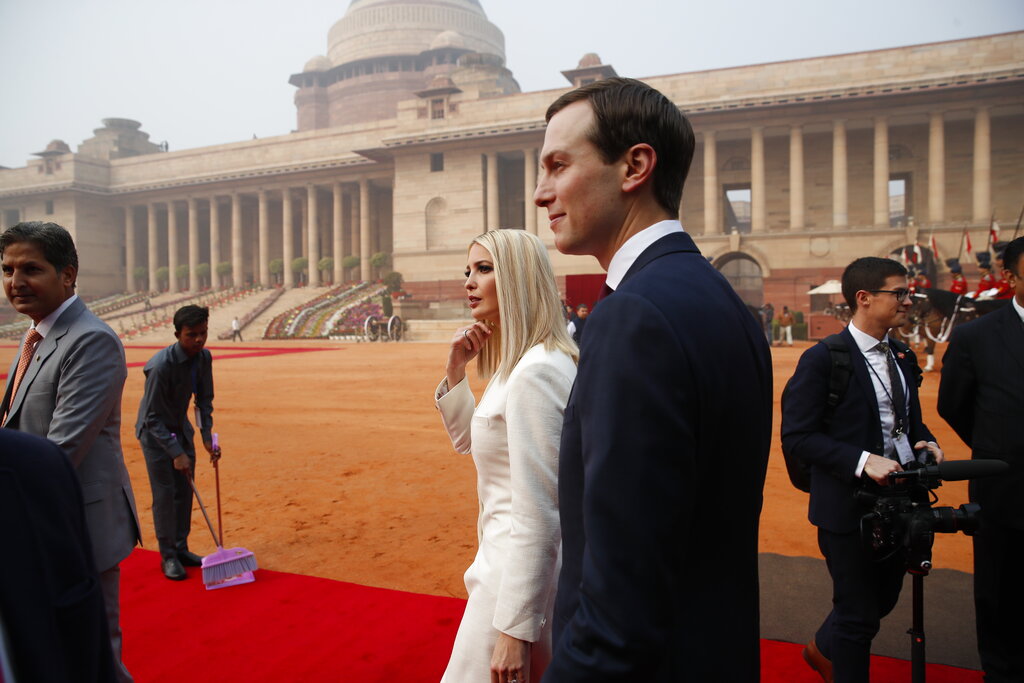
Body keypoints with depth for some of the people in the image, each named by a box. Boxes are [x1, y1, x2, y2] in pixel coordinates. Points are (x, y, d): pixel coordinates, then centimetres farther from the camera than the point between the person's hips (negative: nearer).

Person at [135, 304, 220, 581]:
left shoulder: (204, 357, -10)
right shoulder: (161, 365, -30)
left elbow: (204, 400, 1)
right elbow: (153, 417, -26)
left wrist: (207, 437, -8)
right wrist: (176, 453, -28)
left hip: (181, 428, 6)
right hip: (155, 432, -6)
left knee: (185, 491, 9)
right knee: (165, 493, -4)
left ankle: (181, 549, 22)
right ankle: (168, 556, 9)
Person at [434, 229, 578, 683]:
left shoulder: (535, 372, -23)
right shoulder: (517, 363, 8)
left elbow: (537, 514, -25)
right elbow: (466, 439, 18)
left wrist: (514, 630, -23)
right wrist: (455, 369, 3)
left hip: (522, 573, -9)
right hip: (510, 562, 10)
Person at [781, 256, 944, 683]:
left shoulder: (903, 357, 7)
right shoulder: (822, 360, -16)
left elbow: (908, 419, 18)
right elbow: (796, 436, -19)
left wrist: (926, 441, -4)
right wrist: (862, 461, -28)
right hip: (850, 504, -8)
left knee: (884, 599, 24)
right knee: (859, 614, 6)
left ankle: (824, 649, 49)